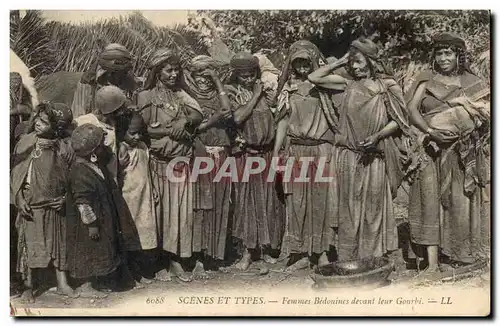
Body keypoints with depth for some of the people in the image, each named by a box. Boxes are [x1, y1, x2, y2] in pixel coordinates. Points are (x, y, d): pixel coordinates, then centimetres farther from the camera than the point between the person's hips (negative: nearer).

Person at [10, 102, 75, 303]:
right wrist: (19, 199, -9)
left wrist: (65, 198, -7)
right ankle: (28, 287, 22)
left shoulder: (62, 148, -8)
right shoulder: (26, 142, -7)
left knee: (59, 243, 11)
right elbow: (15, 173, -2)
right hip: (30, 205, 0)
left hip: (54, 206, 1)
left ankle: (62, 283, 24)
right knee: (29, 244, 7)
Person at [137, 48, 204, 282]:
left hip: (182, 163, 4)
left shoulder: (181, 96, 16)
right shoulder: (146, 97, 2)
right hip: (158, 163, -4)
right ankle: (160, 262, 8)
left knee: (181, 210, 3)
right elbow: (143, 129, -7)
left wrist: (185, 122, -15)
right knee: (160, 209, -1)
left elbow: (198, 115, 3)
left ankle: (176, 260, 12)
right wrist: (170, 130, -10)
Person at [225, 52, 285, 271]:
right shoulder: (231, 93, 0)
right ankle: (247, 251, 10)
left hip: (267, 153, 3)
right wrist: (255, 97, -13)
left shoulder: (266, 90, 7)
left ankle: (266, 248, 19)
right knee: (246, 200, 2)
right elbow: (237, 117, -18)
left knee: (268, 199, 7)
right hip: (245, 154, -3)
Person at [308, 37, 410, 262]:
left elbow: (398, 121, 0)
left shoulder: (387, 86, 1)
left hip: (374, 157, -2)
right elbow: (314, 78, 6)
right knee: (349, 207, 6)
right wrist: (340, 62, 6)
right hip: (349, 156, 2)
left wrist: (377, 136, -14)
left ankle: (373, 256, 16)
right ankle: (348, 257, 14)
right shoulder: (349, 85, 8)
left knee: (374, 208, 6)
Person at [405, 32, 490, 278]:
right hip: (431, 150, -1)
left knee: (459, 201, 4)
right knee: (430, 201, -7)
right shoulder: (426, 81, 8)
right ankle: (432, 263, -7)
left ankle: (458, 253, 22)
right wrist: (431, 131, -19)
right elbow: (412, 110, -5)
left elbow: (487, 113, 5)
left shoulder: (472, 83, 10)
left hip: (462, 153, 1)